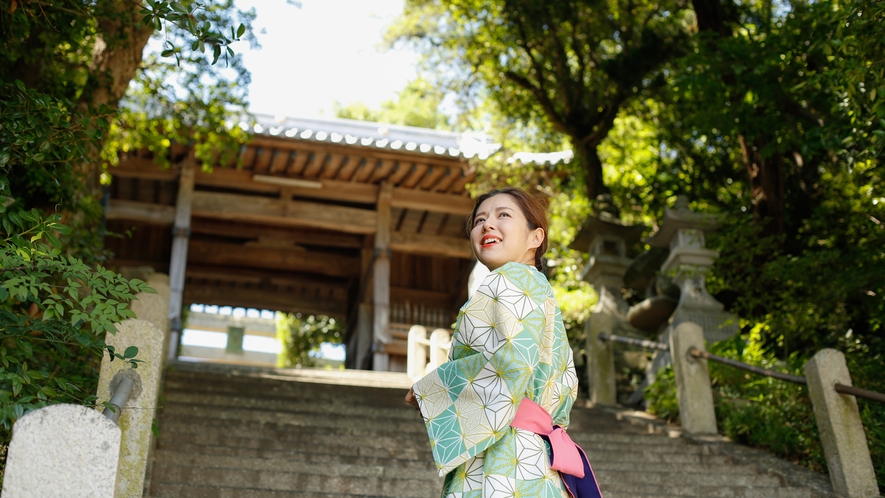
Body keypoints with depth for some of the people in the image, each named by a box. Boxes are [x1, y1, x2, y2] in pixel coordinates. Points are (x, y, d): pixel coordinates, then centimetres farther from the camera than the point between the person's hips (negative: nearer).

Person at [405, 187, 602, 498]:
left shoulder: (512, 278, -3)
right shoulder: (543, 292, 25)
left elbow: (513, 359, -19)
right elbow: (567, 383, 24)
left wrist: (427, 390, -8)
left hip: (502, 464, -10)